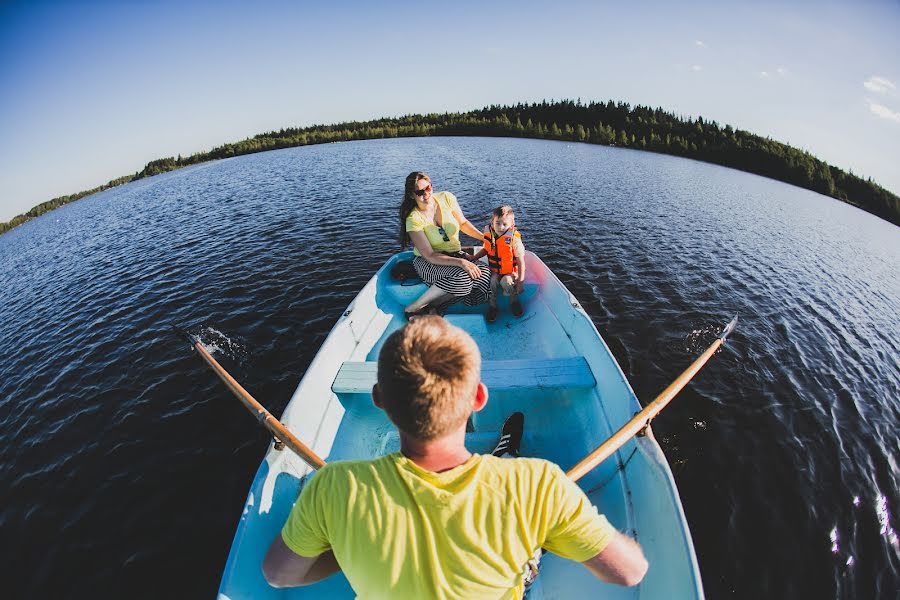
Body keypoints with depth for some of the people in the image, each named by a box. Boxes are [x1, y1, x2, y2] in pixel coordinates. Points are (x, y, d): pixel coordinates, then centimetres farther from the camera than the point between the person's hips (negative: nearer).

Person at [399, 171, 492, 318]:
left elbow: (463, 223, 10)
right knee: (461, 277, -36)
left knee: (485, 273, -24)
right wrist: (460, 262, -35)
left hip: (455, 254, 5)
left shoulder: (446, 198, -6)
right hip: (427, 262, -5)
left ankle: (432, 305, -19)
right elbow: (429, 256, -22)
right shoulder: (413, 219, -18)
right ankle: (413, 308, -20)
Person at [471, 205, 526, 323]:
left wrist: (520, 281, -17)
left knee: (506, 282, -32)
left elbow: (521, 262, -14)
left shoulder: (514, 239, -19)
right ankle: (492, 305, -5)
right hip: (494, 270, 3)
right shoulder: (489, 235, -6)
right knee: (493, 281, -27)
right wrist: (473, 258, 3)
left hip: (510, 271, -3)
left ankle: (514, 300, 1)